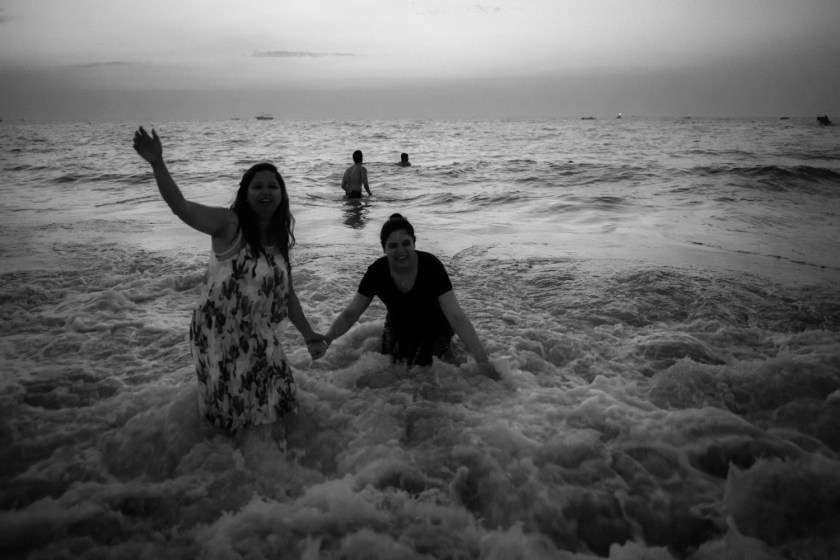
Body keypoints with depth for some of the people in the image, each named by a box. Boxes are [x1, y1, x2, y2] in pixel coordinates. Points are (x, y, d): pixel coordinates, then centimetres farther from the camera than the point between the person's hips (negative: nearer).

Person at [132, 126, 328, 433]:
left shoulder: (280, 240, 4)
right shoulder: (228, 224, -14)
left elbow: (287, 295, 10)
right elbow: (182, 207, -32)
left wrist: (309, 335, 9)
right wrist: (157, 164, -46)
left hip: (260, 339, 6)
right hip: (218, 336, -5)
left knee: (273, 407, 17)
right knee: (230, 416, 8)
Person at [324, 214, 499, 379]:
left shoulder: (431, 266, -30)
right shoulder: (377, 272, -22)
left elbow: (456, 316, -32)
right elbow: (351, 313, -14)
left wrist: (482, 359, -39)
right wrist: (327, 338, -30)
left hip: (434, 329, -2)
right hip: (398, 329, 3)